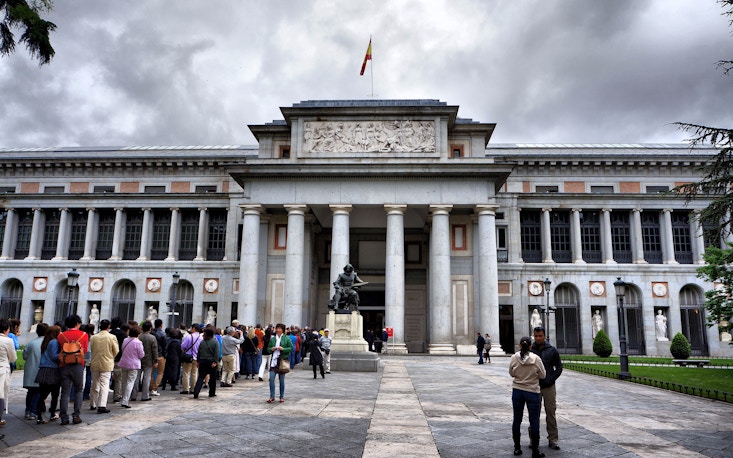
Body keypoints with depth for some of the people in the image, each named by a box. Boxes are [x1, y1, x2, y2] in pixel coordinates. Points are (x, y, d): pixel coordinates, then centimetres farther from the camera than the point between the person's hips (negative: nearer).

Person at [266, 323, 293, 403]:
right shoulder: (272, 339, 10)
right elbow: (268, 349, 16)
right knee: (271, 378, -5)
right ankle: (272, 396, 5)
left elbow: (292, 348, -3)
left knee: (282, 380, 4)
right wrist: (271, 349, -6)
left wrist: (283, 349, -15)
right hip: (274, 360, 3)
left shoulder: (287, 338, 1)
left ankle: (282, 397, 15)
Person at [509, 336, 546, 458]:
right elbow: (542, 375, -5)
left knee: (517, 420, 12)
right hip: (532, 392, -2)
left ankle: (517, 448, 20)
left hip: (517, 391, 2)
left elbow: (511, 373, 3)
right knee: (534, 421, 7)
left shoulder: (514, 358, -9)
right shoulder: (536, 359, -14)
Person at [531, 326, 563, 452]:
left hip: (548, 387, 0)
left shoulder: (552, 350, 2)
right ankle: (534, 438, 17)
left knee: (550, 413, 3)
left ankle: (553, 439, 11)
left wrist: (550, 380, -6)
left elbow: (559, 368, 5)